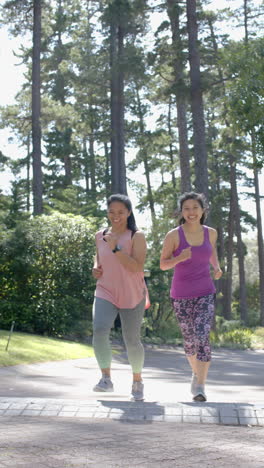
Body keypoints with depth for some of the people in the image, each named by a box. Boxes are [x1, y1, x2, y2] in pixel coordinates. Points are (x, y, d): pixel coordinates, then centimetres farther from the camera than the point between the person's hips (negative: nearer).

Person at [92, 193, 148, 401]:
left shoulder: (136, 236, -6)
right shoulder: (100, 235, 8)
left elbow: (137, 267, -17)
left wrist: (115, 248, -23)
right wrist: (96, 267, 5)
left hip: (132, 296, -2)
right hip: (105, 293, 2)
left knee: (132, 340, 7)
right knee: (100, 330, -23)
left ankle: (137, 381, 29)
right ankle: (106, 379, -16)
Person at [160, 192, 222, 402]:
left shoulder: (211, 233, 1)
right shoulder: (174, 235, -8)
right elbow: (163, 264, -1)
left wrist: (217, 268, 3)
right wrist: (179, 258, -22)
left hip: (205, 294, 1)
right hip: (181, 296, 0)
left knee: (202, 336, -18)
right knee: (189, 339, 11)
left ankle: (200, 386, -14)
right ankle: (196, 373, 40)